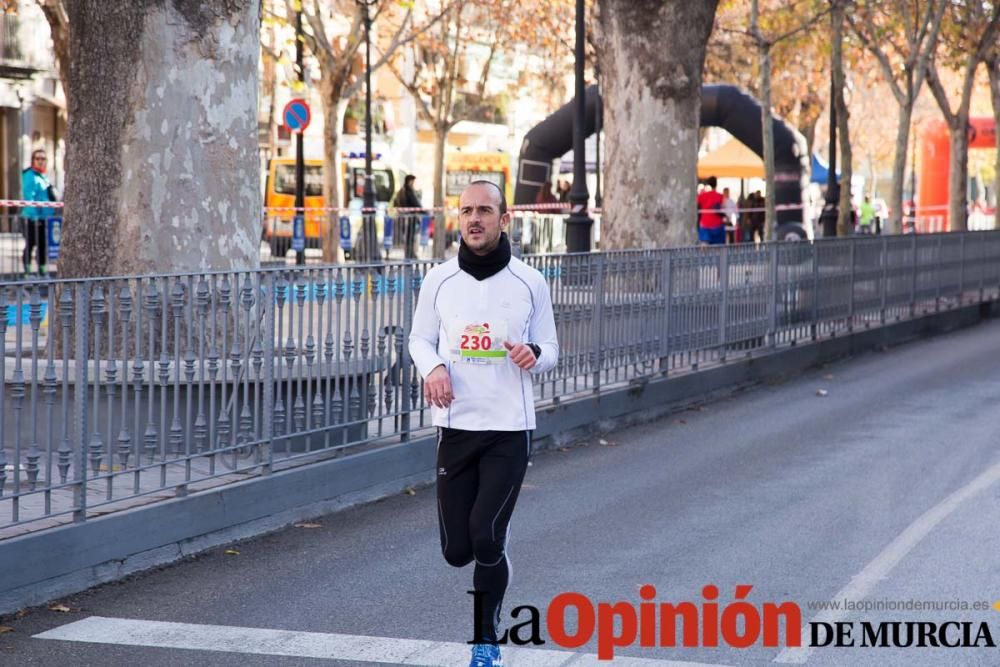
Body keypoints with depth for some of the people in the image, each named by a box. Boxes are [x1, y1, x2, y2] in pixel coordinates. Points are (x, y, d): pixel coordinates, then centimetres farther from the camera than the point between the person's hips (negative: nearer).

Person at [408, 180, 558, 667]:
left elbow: (550, 349, 8)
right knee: (456, 550, 2)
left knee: (486, 538, -12)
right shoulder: (439, 280, 3)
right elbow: (420, 338, 13)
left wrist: (533, 354, -16)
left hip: (509, 429, -2)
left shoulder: (529, 283, 0)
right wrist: (432, 367, -9)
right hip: (455, 426, 2)